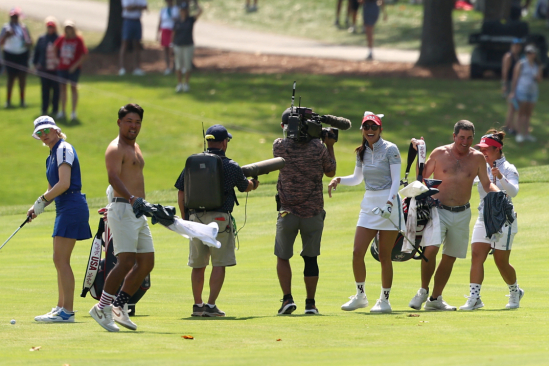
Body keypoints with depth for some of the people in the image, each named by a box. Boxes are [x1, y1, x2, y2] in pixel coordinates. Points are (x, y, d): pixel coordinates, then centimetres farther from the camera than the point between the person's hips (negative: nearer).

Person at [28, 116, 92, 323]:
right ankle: (61, 307, 20)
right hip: (63, 209, 10)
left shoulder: (64, 149, -10)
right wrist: (37, 208, 10)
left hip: (71, 206, -10)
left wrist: (42, 200, -12)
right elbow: (52, 189, 24)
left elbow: (64, 183, -19)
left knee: (61, 259, -13)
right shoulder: (52, 155, 20)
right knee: (59, 260, 13)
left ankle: (67, 312, -14)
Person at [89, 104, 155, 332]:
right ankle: (102, 308, -11)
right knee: (126, 261, -17)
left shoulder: (134, 147, 21)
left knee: (146, 263, 7)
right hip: (123, 209, -10)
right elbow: (113, 177, -26)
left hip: (138, 212, 10)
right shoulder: (116, 149, -10)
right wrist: (131, 199, -41)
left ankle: (119, 307, 13)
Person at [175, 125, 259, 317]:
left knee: (198, 265, 13)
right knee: (219, 264, 0)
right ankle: (211, 305, -7)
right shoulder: (231, 166, -1)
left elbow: (181, 193, 7)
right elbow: (245, 187, 17)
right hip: (220, 218, -4)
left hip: (196, 217, 4)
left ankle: (197, 305, 19)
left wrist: (186, 219, 16)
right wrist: (253, 183, 40)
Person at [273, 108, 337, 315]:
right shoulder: (318, 147, -5)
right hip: (313, 213, 1)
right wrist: (330, 146, 16)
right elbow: (330, 172, 9)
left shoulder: (279, 146, -8)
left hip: (288, 212, -1)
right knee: (310, 258, 11)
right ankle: (310, 304, 12)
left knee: (283, 256, 12)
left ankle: (287, 298, -2)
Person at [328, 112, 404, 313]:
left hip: (388, 204, -6)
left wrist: (389, 202, -26)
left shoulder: (390, 149, -7)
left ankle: (384, 300, 7)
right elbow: (357, 178, 25)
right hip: (369, 204, 6)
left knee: (384, 256, -2)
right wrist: (338, 180, 7)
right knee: (357, 252, -2)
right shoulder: (362, 152, 11)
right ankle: (360, 296, 13)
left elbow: (396, 179, -12)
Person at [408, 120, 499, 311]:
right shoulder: (440, 154, -3)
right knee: (430, 248, -22)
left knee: (450, 257, 9)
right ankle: (423, 291, -3)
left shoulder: (477, 158, 2)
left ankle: (435, 298, 22)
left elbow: (486, 184, 8)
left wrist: (499, 193, -8)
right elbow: (422, 175, 7)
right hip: (438, 209, -3)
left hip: (461, 214, 3)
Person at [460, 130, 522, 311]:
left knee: (501, 262, 1)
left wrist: (501, 178, -39)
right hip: (484, 219, 5)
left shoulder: (509, 169, -7)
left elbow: (513, 191, -22)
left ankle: (515, 292, 26)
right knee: (477, 256, -11)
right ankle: (474, 298, -14)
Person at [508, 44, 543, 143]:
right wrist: (512, 92, -6)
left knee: (528, 114, 8)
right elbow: (515, 78, -3)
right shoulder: (521, 64, -4)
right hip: (522, 91, -4)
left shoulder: (537, 66, 9)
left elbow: (539, 79, 14)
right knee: (522, 113, -4)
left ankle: (526, 133, 14)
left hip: (533, 91, 4)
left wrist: (537, 77, -11)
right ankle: (520, 134, -2)